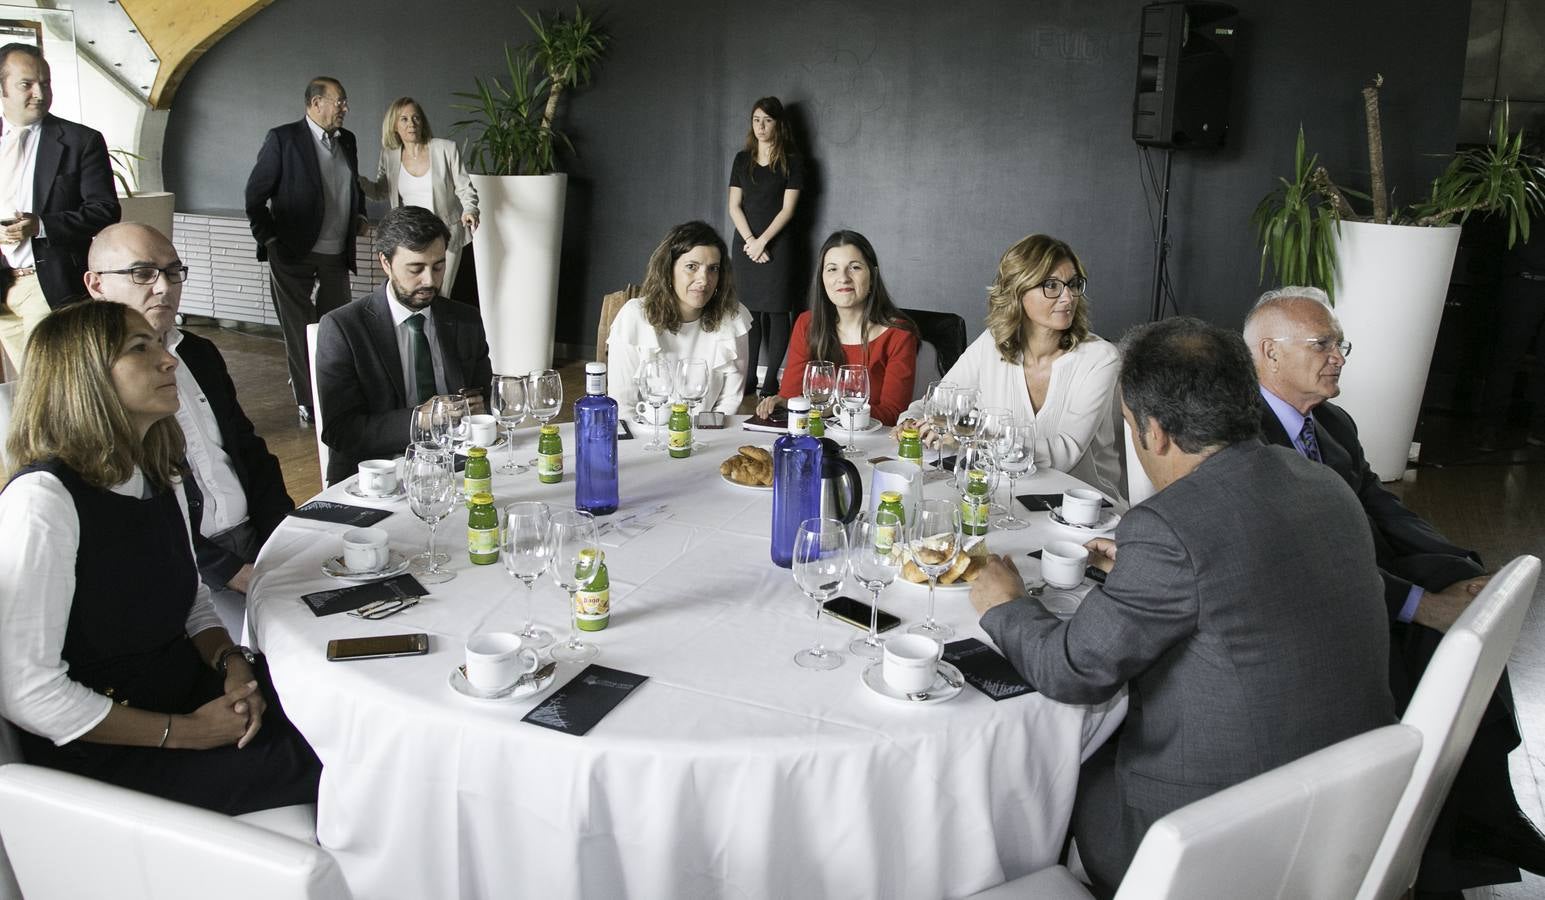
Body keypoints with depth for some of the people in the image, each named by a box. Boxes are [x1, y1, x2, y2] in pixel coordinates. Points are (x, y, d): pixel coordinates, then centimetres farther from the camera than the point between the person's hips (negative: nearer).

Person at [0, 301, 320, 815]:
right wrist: (186, 732, -19)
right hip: (102, 749, -8)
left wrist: (232, 662, -6)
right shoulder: (43, 501, -21)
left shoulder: (158, 478, 6)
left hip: (190, 686, 8)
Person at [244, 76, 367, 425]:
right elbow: (255, 195, -4)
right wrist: (270, 241, -8)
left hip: (337, 253, 5)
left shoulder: (347, 140, 11)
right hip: (294, 255, -5)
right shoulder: (283, 139, -7)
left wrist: (358, 216, 11)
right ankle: (308, 402, 9)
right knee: (299, 330, 2)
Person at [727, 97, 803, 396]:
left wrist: (762, 241, -12)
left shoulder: (791, 162, 1)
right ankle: (748, 378, 8)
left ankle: (771, 381, -2)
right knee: (749, 311, 4)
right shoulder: (742, 159, 12)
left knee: (776, 311, -4)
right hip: (745, 242, 3)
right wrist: (750, 241, -6)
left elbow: (787, 209, -5)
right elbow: (734, 206, 7)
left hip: (776, 243, -3)